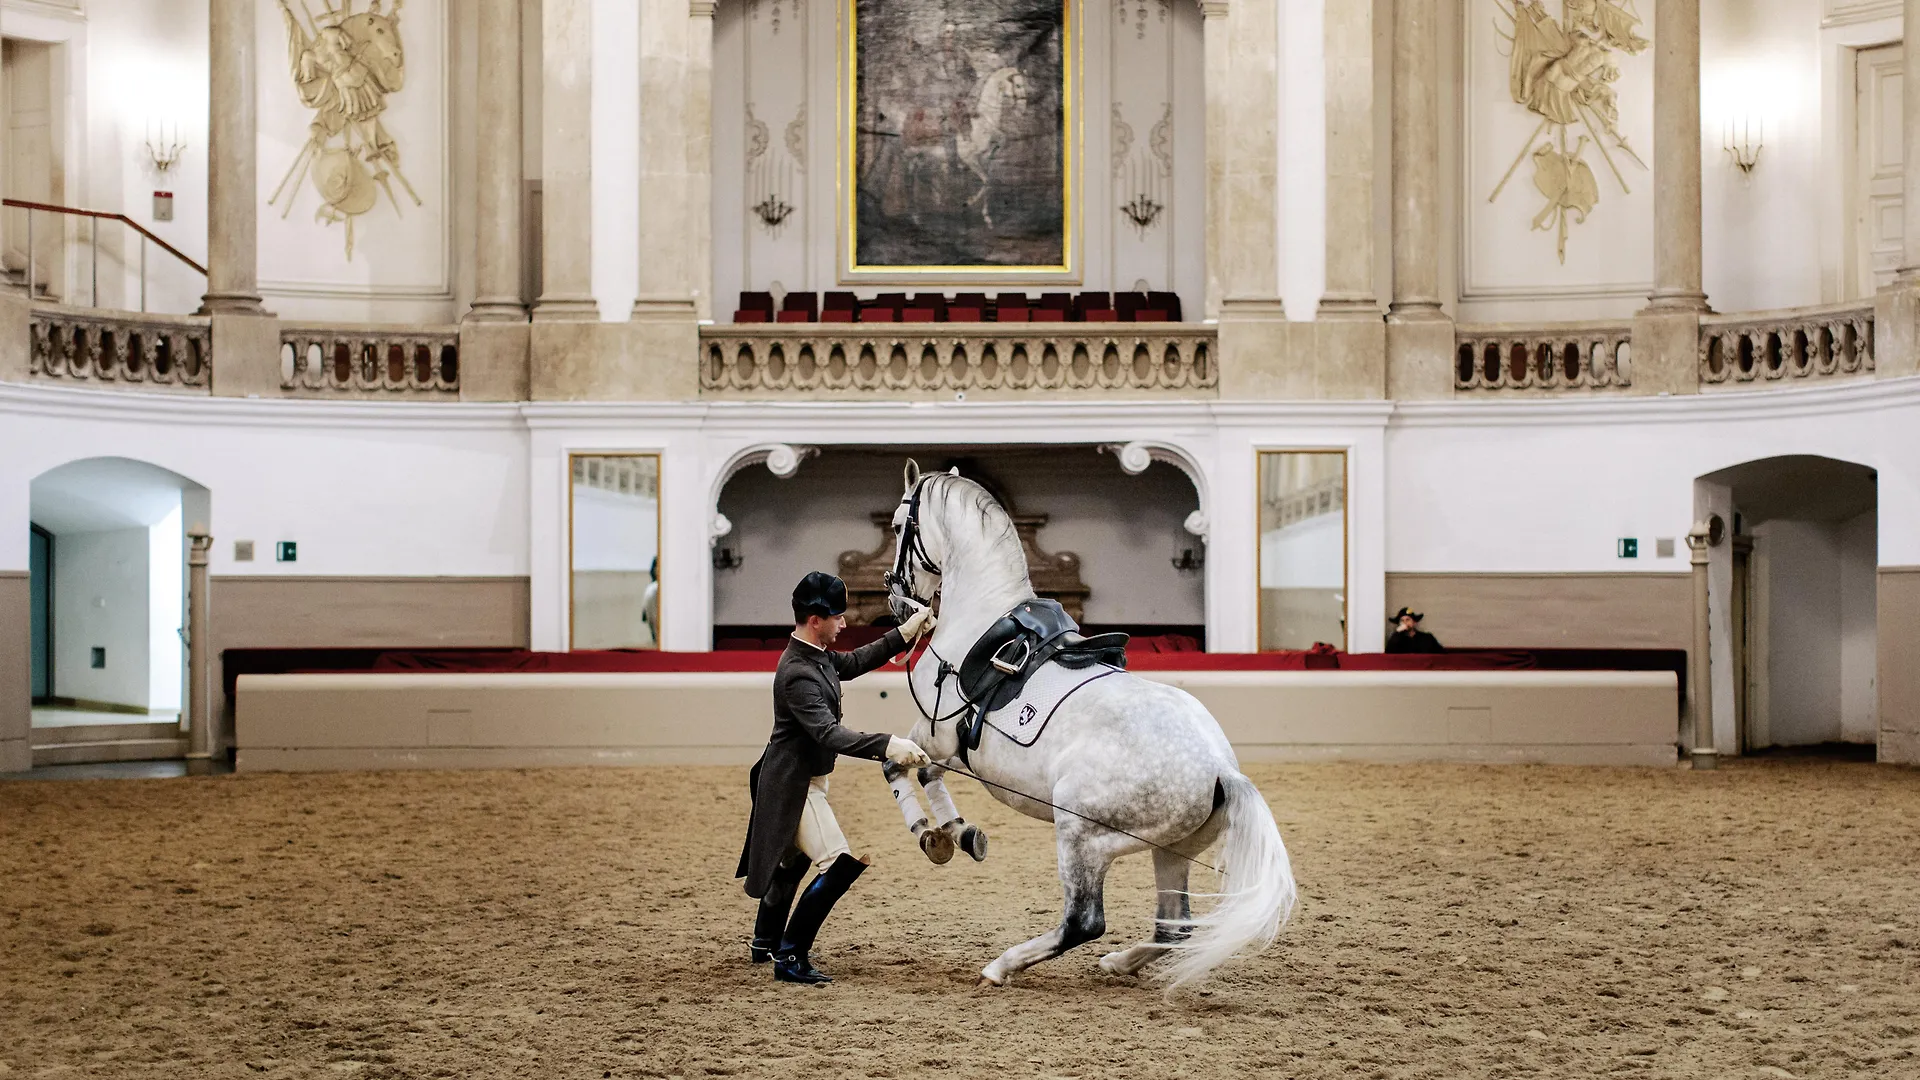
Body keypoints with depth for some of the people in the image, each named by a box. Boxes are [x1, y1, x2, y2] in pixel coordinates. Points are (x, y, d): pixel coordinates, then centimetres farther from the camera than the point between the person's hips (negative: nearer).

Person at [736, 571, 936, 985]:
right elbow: (829, 734, -39)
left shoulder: (818, 655, 2)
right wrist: (887, 746, -50)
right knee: (841, 864, -18)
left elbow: (853, 662, 21)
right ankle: (790, 958, -13)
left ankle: (765, 944, 45)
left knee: (793, 864, 27)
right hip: (793, 784, -11)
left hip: (802, 780, 11)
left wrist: (903, 635, 12)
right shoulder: (797, 674, -29)